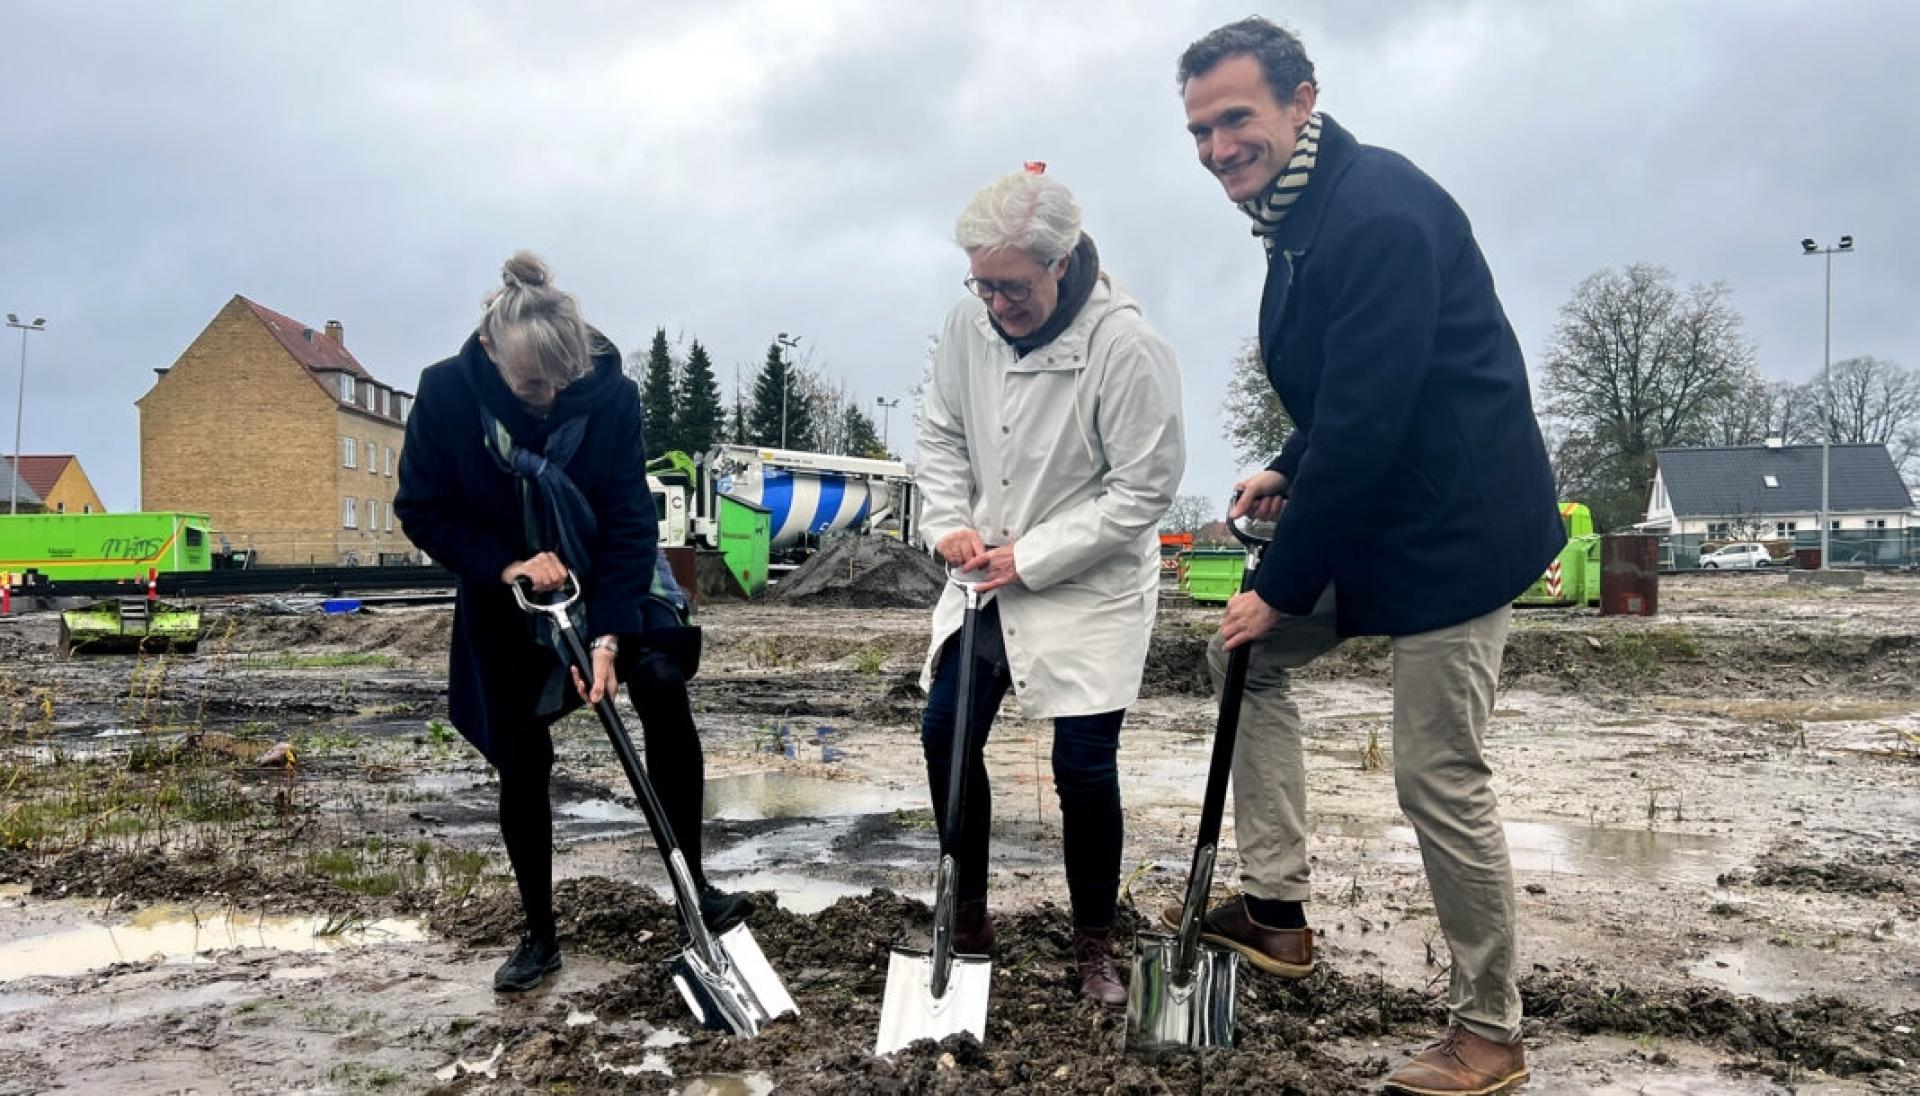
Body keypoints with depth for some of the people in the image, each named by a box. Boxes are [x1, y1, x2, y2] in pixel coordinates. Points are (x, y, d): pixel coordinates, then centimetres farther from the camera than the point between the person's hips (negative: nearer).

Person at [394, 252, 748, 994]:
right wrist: (506, 565, -26)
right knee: (522, 763, 2)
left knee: (662, 687, -23)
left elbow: (630, 521, -20)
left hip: (608, 580, 0)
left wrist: (608, 635, -27)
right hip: (506, 602, 0)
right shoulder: (447, 393, -22)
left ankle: (695, 885, -10)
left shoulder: (610, 393, -24)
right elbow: (422, 512, -12)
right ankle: (538, 935, 19)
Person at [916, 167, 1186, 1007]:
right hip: (989, 576, 6)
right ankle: (968, 914, 30)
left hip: (1090, 588, -6)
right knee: (946, 734, 8)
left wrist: (1034, 557, -19)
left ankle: (1095, 943, 21)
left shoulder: (1126, 346, -22)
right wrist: (949, 522, -9)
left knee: (1084, 764, -4)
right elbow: (941, 433, 8)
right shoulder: (970, 323, -5)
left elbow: (1144, 489, -19)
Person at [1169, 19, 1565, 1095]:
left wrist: (1282, 584, -19)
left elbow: (1368, 418, -25)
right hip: (1376, 514, 10)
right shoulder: (1304, 215, 11)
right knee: (1249, 653, 13)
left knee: (1441, 777, -5)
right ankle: (1276, 906, 20)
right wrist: (1290, 470, 6)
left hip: (1456, 530, -10)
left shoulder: (1379, 211, -21)